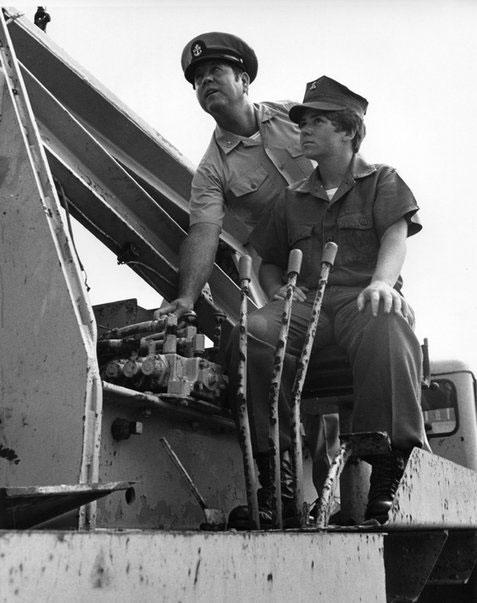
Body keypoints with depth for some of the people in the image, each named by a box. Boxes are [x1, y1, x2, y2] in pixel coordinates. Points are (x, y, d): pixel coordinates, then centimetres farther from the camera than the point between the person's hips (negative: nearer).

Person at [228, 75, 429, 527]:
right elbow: (269, 262, 30)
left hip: (364, 297, -3)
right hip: (307, 301, 3)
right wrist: (280, 292, 5)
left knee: (386, 329, -41)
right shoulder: (293, 199, 28)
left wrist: (382, 282, -22)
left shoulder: (382, 181, 18)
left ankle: (390, 477, -40)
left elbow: (395, 233, 0)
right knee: (252, 333, -31)